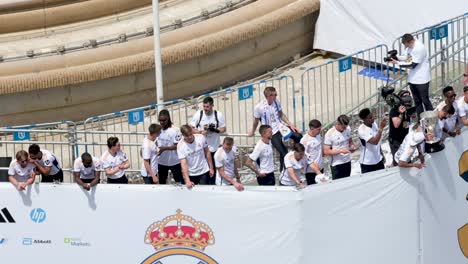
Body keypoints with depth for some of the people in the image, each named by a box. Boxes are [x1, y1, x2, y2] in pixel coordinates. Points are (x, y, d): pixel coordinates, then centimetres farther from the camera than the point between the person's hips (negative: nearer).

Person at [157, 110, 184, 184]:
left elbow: (177, 146, -17)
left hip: (174, 161, -5)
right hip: (161, 162, 5)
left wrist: (164, 148, -28)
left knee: (180, 182, 5)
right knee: (162, 182, 17)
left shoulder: (175, 130, -17)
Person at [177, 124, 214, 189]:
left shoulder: (201, 138, -11)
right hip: (190, 174, -1)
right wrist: (187, 181, -30)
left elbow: (207, 152, 2)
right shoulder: (180, 146, -17)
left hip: (204, 172, 1)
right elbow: (183, 164, -21)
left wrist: (211, 168, 3)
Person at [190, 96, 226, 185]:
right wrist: (200, 132, -21)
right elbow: (191, 128, -2)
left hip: (214, 148, 1)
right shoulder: (198, 114, -6)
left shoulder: (218, 115, -4)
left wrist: (215, 130, -19)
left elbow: (223, 129, 2)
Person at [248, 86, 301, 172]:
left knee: (298, 136, -11)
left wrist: (291, 125, 3)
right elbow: (256, 121, 1)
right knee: (283, 152, -10)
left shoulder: (277, 102, -3)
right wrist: (252, 132, 16)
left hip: (280, 127, 5)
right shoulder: (258, 108, -17)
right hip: (272, 133, -5)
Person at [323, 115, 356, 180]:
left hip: (348, 162, 5)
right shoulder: (330, 134, -17)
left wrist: (352, 145, -7)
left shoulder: (348, 129, -1)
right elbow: (326, 151, -16)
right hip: (337, 164, -5)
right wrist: (341, 151, -24)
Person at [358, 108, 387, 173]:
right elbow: (374, 142, -35)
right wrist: (381, 128, -36)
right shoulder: (362, 130, -25)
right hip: (367, 163, -7)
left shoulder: (374, 124, -1)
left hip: (379, 160, 7)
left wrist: (382, 155, 17)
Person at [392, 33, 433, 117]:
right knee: (417, 101, 15)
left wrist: (397, 63, -21)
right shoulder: (410, 46, 1)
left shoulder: (419, 48, -25)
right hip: (412, 79, 9)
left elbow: (412, 65, -24)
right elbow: (406, 57, 11)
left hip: (421, 79, -9)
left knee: (425, 101, 0)